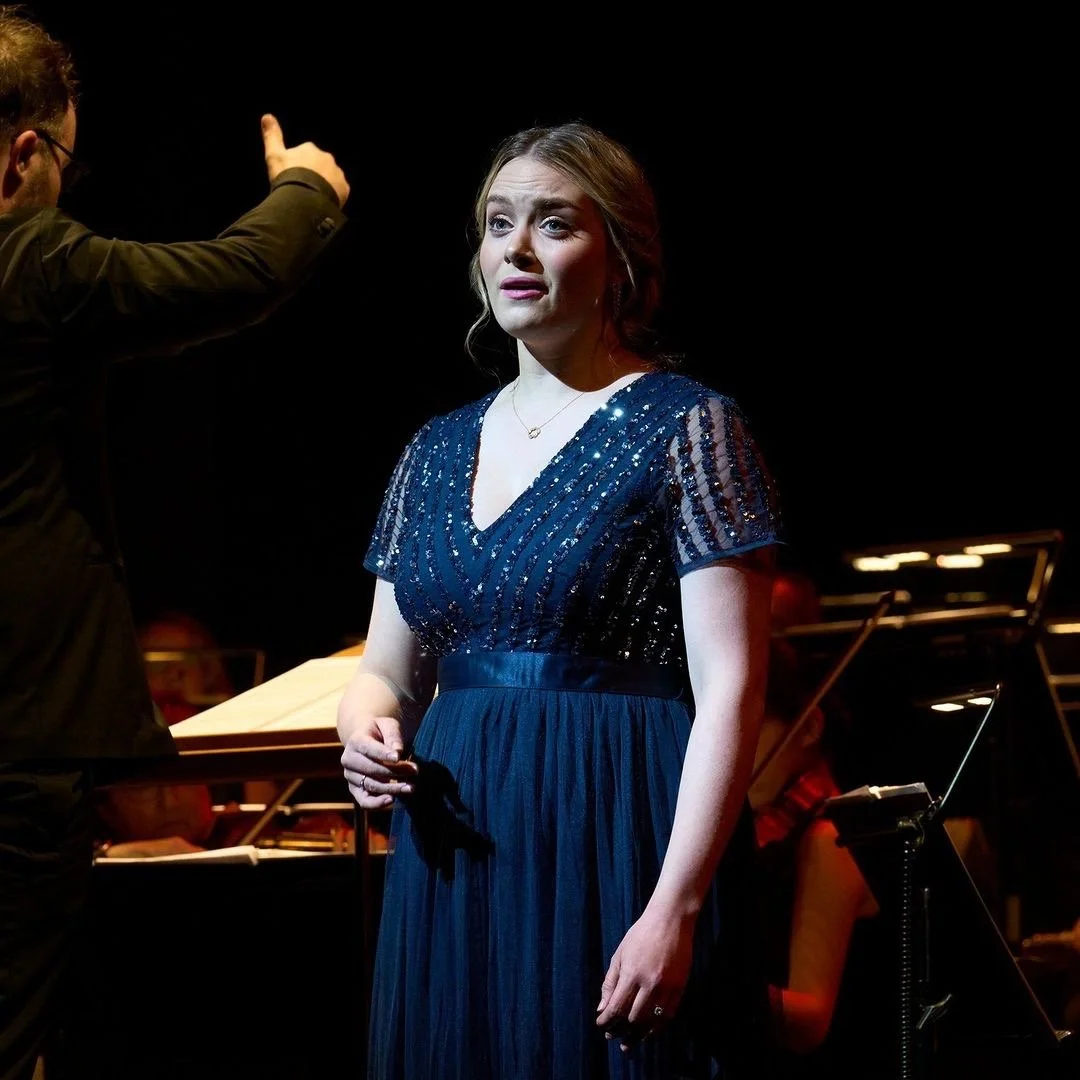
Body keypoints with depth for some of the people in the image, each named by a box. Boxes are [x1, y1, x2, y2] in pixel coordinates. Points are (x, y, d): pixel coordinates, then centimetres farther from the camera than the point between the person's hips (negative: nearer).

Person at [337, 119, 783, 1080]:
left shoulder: (688, 429, -5)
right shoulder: (438, 452, 13)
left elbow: (730, 693, -12)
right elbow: (387, 670, 19)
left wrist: (675, 909, -20)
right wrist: (368, 730, -5)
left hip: (620, 852, -5)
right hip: (455, 874, 6)